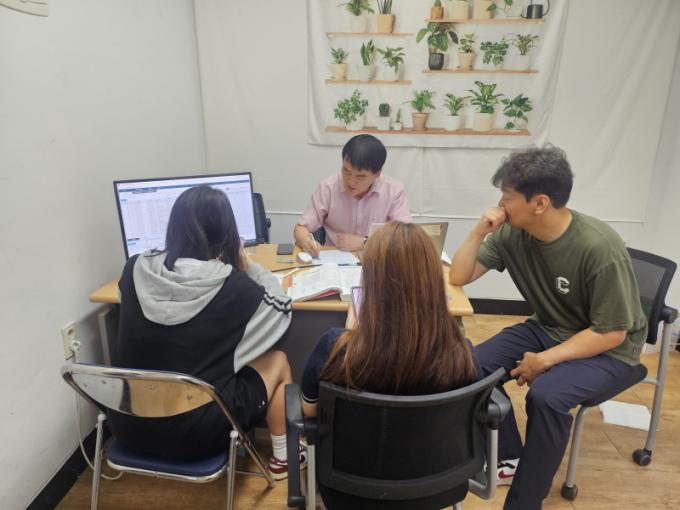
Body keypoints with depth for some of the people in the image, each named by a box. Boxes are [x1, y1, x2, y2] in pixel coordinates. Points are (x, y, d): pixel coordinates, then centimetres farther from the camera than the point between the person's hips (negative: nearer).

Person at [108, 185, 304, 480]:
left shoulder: (135, 270, -7)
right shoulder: (233, 287, -19)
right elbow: (282, 309, 0)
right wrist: (246, 267, 4)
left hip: (128, 423, 5)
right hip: (195, 432, -5)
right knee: (277, 362, 15)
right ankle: (282, 457, 32)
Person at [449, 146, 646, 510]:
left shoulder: (599, 248, -28)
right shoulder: (512, 233, -12)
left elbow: (612, 332, -21)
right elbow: (458, 277, -7)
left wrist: (546, 359, -24)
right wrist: (479, 232, -21)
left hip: (607, 348, -5)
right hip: (548, 328, 6)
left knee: (545, 396, -31)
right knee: (474, 366, -14)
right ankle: (511, 458, 7)